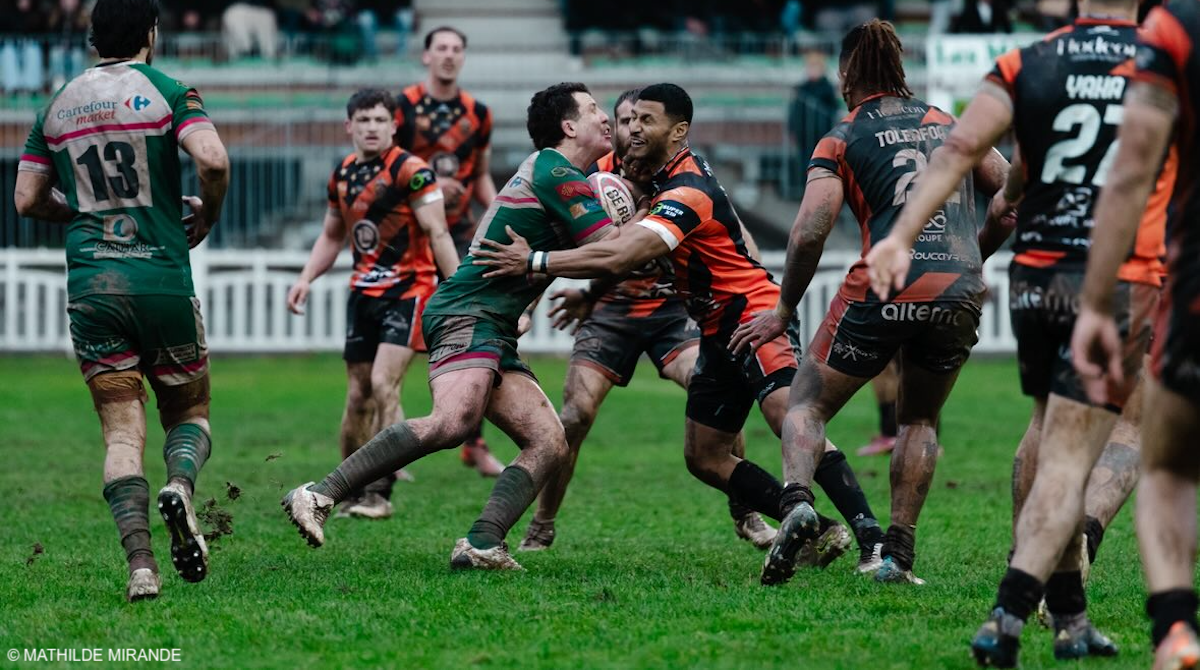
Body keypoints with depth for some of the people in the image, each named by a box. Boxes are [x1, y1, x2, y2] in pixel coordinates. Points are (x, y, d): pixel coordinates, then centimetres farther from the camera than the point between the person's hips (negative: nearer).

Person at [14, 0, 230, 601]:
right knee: (189, 411, 14)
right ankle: (179, 486, -20)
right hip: (163, 279, -2)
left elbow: (27, 199, 13)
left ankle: (139, 563, -15)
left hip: (89, 282, 2)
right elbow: (212, 160, -16)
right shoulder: (169, 93, -1)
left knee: (121, 430, 2)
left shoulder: (56, 107, 11)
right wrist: (206, 217, 2)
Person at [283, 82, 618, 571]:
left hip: (493, 329, 11)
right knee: (453, 421, -33)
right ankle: (319, 496, -32)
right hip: (467, 314, -11)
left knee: (549, 443, -1)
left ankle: (481, 544, -16)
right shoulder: (555, 172, -6)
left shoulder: (559, 174, 25)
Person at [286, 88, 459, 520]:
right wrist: (306, 279, 8)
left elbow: (437, 233, -14)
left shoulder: (410, 171, -12)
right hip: (363, 292, 6)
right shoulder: (342, 175, 9)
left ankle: (381, 493, -12)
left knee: (383, 385, -17)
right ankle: (350, 491, 20)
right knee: (358, 395, 7)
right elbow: (332, 236, 21)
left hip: (408, 290, -6)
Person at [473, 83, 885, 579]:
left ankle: (871, 539, -29)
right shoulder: (665, 176, 10)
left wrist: (534, 261, -26)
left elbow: (619, 259, -32)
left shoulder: (688, 194, -22)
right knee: (703, 458, 7)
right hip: (720, 334, 11)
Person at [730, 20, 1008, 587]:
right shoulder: (948, 125, 18)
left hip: (883, 292, -3)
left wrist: (783, 311, 5)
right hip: (960, 293, 3)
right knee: (920, 420, 25)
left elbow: (810, 231, -5)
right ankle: (898, 553, 14)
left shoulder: (842, 140, 6)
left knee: (806, 406, 12)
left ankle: (798, 500, -18)